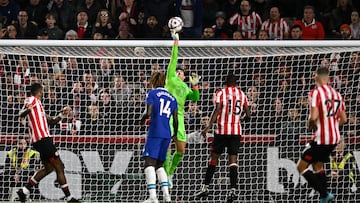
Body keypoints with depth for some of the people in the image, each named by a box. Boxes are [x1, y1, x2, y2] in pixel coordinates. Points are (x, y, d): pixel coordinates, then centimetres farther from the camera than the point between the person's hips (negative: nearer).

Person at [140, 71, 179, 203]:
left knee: (149, 163, -9)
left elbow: (149, 113, -11)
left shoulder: (152, 94, 1)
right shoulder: (172, 98, 15)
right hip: (167, 134, 6)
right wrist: (175, 136, 20)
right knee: (159, 165, 16)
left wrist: (143, 119, 10)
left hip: (155, 133, -6)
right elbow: (175, 120, 10)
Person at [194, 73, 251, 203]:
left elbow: (217, 110, -14)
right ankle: (233, 189, -13)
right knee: (233, 159, -1)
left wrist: (209, 127, -16)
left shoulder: (221, 93, -1)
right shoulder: (242, 94, 10)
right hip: (236, 131, 2)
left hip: (222, 130, -2)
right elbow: (248, 115, 9)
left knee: (214, 157, 7)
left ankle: (205, 187, 8)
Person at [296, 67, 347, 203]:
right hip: (335, 137, 8)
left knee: (301, 166, 2)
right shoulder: (336, 94, 9)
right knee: (317, 165, 24)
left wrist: (311, 125, -2)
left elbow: (314, 117, -23)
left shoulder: (316, 92, -13)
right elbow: (343, 119, 13)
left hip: (321, 138, -8)